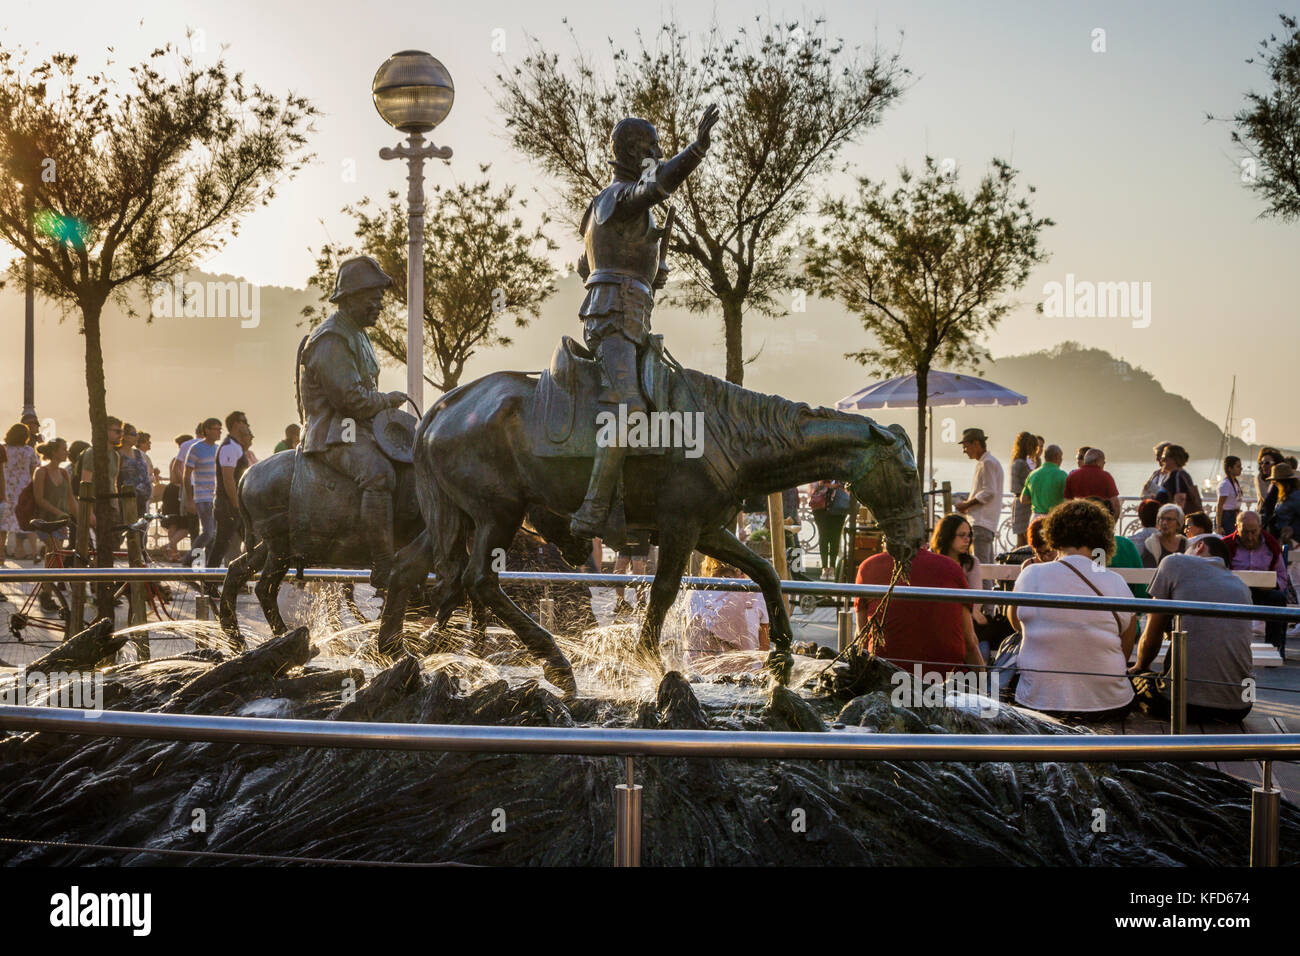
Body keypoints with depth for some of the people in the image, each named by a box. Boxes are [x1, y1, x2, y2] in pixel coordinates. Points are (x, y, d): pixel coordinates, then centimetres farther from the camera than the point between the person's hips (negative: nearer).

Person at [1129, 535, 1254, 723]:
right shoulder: (1242, 587, 19)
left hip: (1187, 701, -5)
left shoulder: (1175, 563, 6)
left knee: (1129, 679, 23)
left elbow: (1151, 637, 7)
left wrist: (1139, 667, 28)